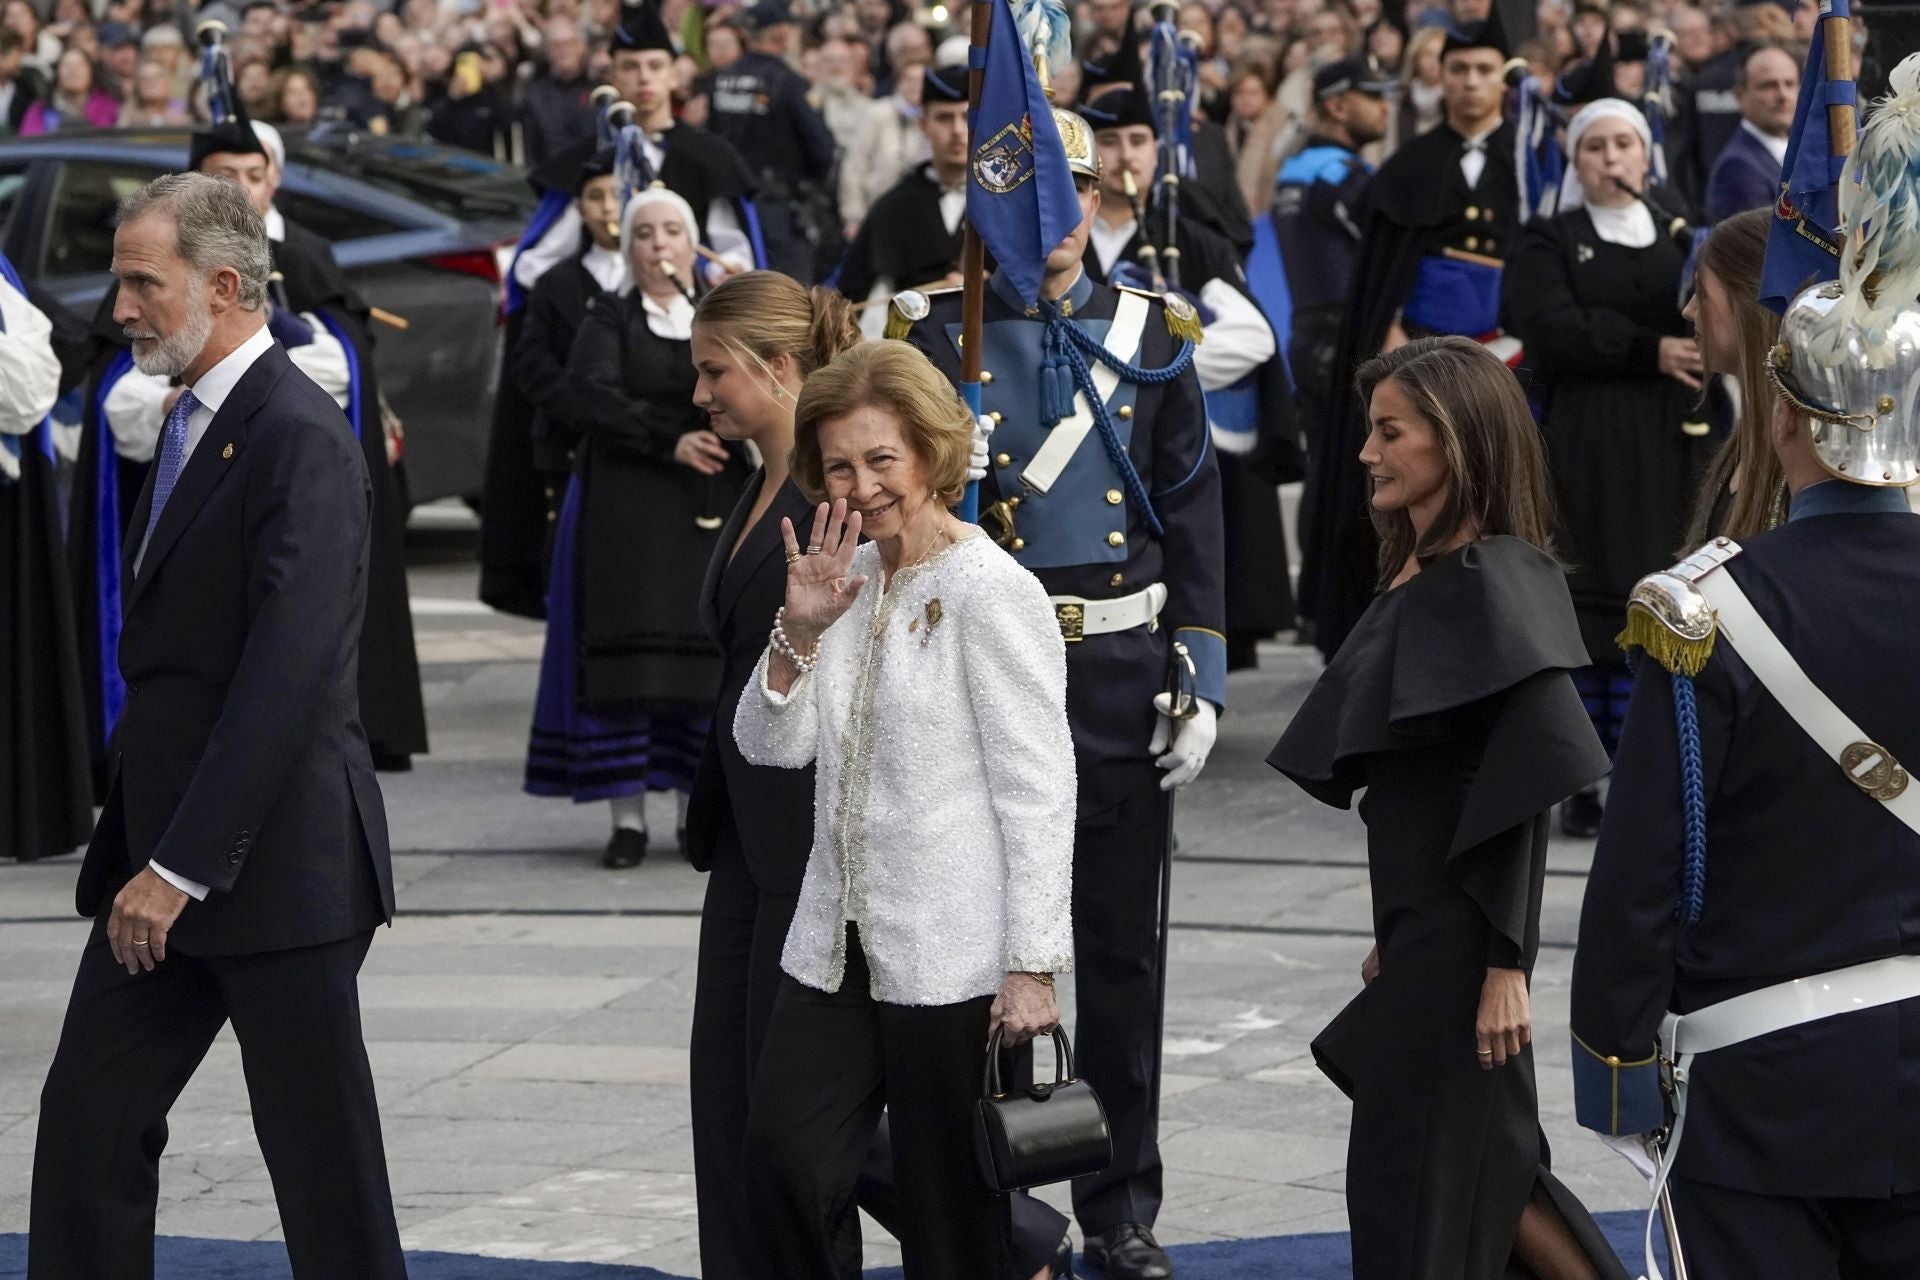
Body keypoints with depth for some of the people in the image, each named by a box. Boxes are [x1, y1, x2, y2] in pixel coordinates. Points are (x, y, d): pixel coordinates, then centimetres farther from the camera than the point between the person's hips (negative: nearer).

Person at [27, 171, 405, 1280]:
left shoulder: (300, 437, -16)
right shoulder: (198, 422, 15)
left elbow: (287, 674, -22)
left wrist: (183, 866, -22)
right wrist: (138, 852, 12)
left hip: (275, 859, -9)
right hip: (165, 857, 9)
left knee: (321, 1151, 0)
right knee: (88, 1118, 6)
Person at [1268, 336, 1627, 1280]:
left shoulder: (1491, 585, -16)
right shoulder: (1418, 574, 10)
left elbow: (1525, 791, -20)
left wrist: (1506, 966, -22)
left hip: (1460, 941, -9)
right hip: (1419, 928, 9)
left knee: (1419, 1179, 0)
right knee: (1485, 1162, 15)